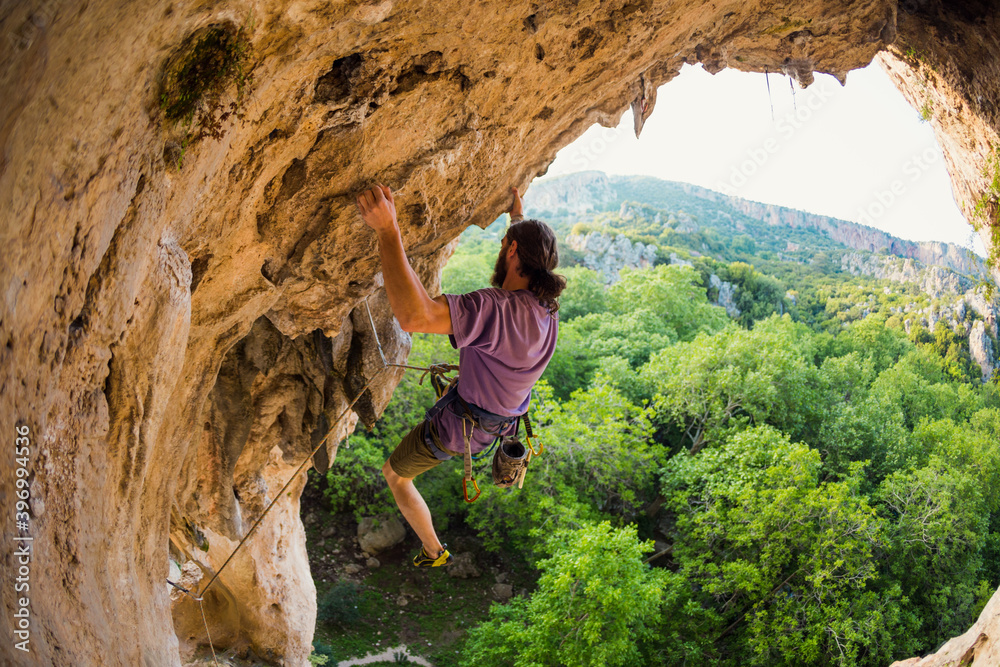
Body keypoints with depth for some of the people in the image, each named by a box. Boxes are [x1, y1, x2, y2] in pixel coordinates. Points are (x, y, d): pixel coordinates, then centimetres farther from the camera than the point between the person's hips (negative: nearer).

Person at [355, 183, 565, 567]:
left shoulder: (498, 309, -42)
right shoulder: (545, 306, -14)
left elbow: (413, 316, -55)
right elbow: (532, 256, 11)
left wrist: (387, 231, -55)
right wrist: (517, 214, 27)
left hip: (457, 427, -7)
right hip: (501, 415, 7)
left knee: (395, 475, 20)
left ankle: (433, 551, 35)